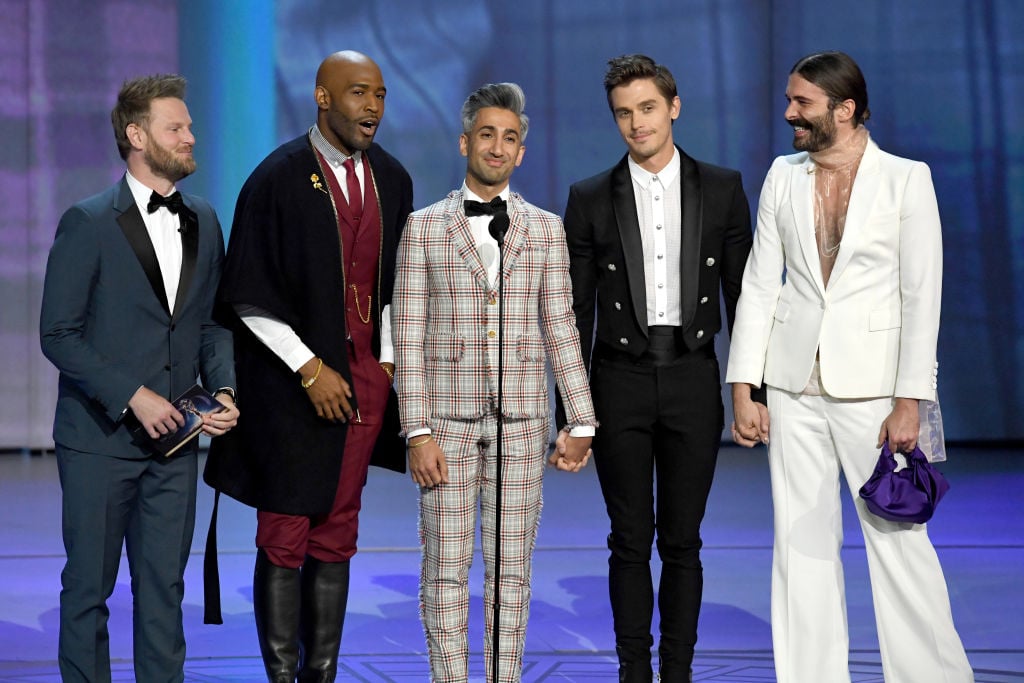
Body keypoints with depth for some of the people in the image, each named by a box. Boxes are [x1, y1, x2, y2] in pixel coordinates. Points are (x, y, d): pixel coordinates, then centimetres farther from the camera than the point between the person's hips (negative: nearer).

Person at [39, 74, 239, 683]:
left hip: (175, 437, 5)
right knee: (89, 587, 4)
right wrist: (132, 396, -15)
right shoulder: (89, 223, -7)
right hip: (101, 438, -5)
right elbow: (58, 335, -9)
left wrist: (223, 388, -2)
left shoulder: (203, 222, 10)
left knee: (165, 587, 7)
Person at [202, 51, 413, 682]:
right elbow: (250, 298, -9)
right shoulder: (278, 179, -9)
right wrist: (310, 369, -12)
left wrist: (386, 362, 7)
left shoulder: (391, 179, 8)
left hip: (365, 380, 5)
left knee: (336, 536, 9)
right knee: (285, 538, -1)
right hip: (292, 384, -5)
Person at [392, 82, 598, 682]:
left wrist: (582, 424, 2)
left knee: (511, 570, 5)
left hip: (522, 422, 1)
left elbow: (560, 330, 8)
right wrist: (418, 432, -8)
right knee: (446, 569, 0)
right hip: (447, 416, -1)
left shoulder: (546, 229, 9)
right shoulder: (424, 227, 4)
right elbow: (409, 336, 0)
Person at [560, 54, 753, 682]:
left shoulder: (723, 190, 4)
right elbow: (577, 312, 5)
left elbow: (742, 296, 5)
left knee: (682, 542, 5)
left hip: (693, 379, 0)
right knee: (630, 541, 3)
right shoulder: (591, 199, 3)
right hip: (620, 381, 0)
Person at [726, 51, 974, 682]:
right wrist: (743, 389, 3)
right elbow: (760, 285, 9)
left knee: (898, 536, -4)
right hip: (794, 382, 4)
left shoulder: (907, 179, -3)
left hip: (870, 384, -3)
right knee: (803, 540, 6)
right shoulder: (783, 176, 8)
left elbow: (922, 296, -6)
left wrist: (910, 402, -11)